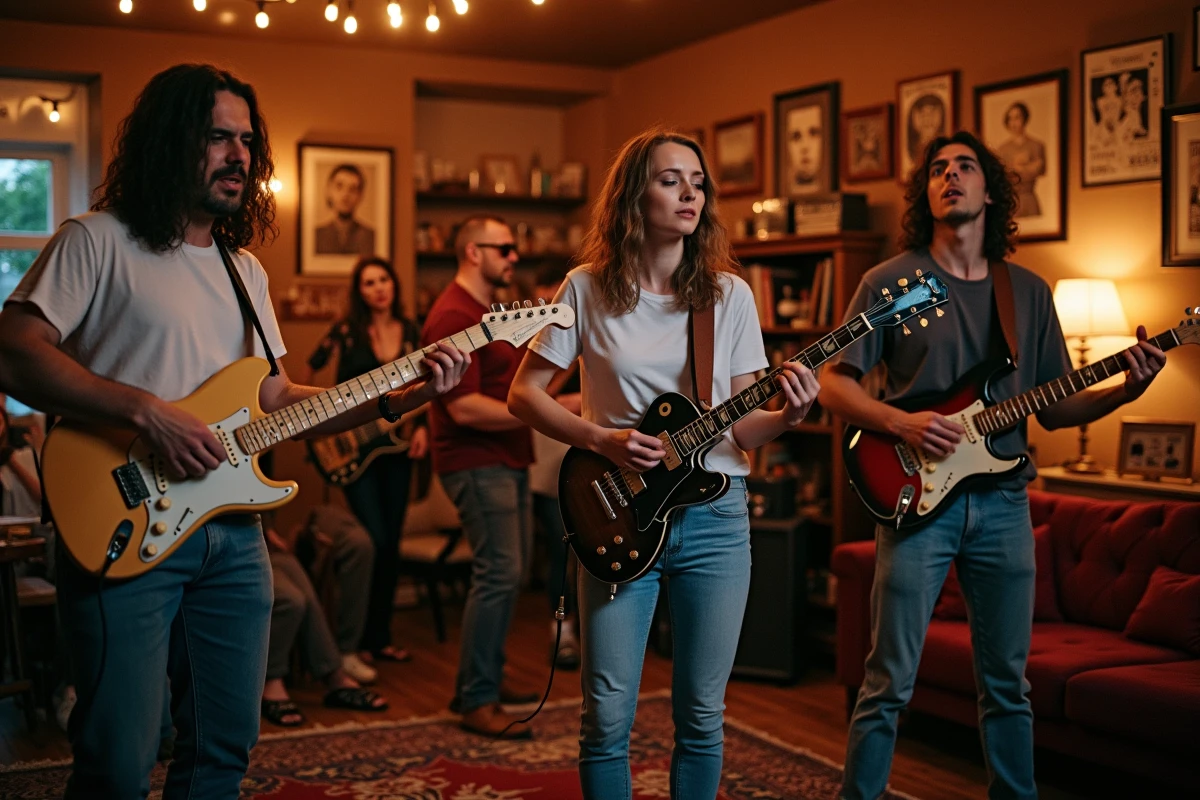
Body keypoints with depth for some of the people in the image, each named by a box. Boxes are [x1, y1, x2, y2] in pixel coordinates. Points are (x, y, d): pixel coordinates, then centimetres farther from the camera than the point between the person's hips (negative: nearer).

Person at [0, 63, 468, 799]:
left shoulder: (245, 270, 17)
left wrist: (396, 399, 3)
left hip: (232, 531, 7)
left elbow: (275, 399, 16)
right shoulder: (99, 242, -4)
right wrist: (148, 411, -23)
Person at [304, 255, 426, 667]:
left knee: (391, 543, 7)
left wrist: (421, 426, 0)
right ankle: (359, 640, 2)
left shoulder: (410, 332, 7)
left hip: (396, 447, 5)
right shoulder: (347, 331, -6)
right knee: (375, 541, -12)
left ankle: (381, 636, 19)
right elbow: (306, 377, 0)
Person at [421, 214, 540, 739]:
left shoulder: (493, 311, 18)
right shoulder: (453, 316, -16)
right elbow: (464, 407, -24)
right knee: (499, 573, -13)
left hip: (507, 459, 11)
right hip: (476, 462, -11)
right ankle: (476, 703, -6)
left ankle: (486, 680, 25)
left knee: (510, 569, 14)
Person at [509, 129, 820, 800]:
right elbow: (524, 393, 1)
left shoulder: (729, 294, 4)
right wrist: (603, 439, -12)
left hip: (715, 518, 2)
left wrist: (785, 417, -17)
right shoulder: (589, 289, 0)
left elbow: (739, 424, 4)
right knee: (609, 716, -1)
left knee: (702, 714, 8)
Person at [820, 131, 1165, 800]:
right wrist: (900, 423, -17)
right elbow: (833, 383, -2)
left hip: (1003, 501, 4)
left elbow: (1054, 408, 12)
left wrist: (1124, 392, -5)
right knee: (891, 682, -2)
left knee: (1007, 681, 13)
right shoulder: (891, 281, -1)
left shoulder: (1029, 292, 11)